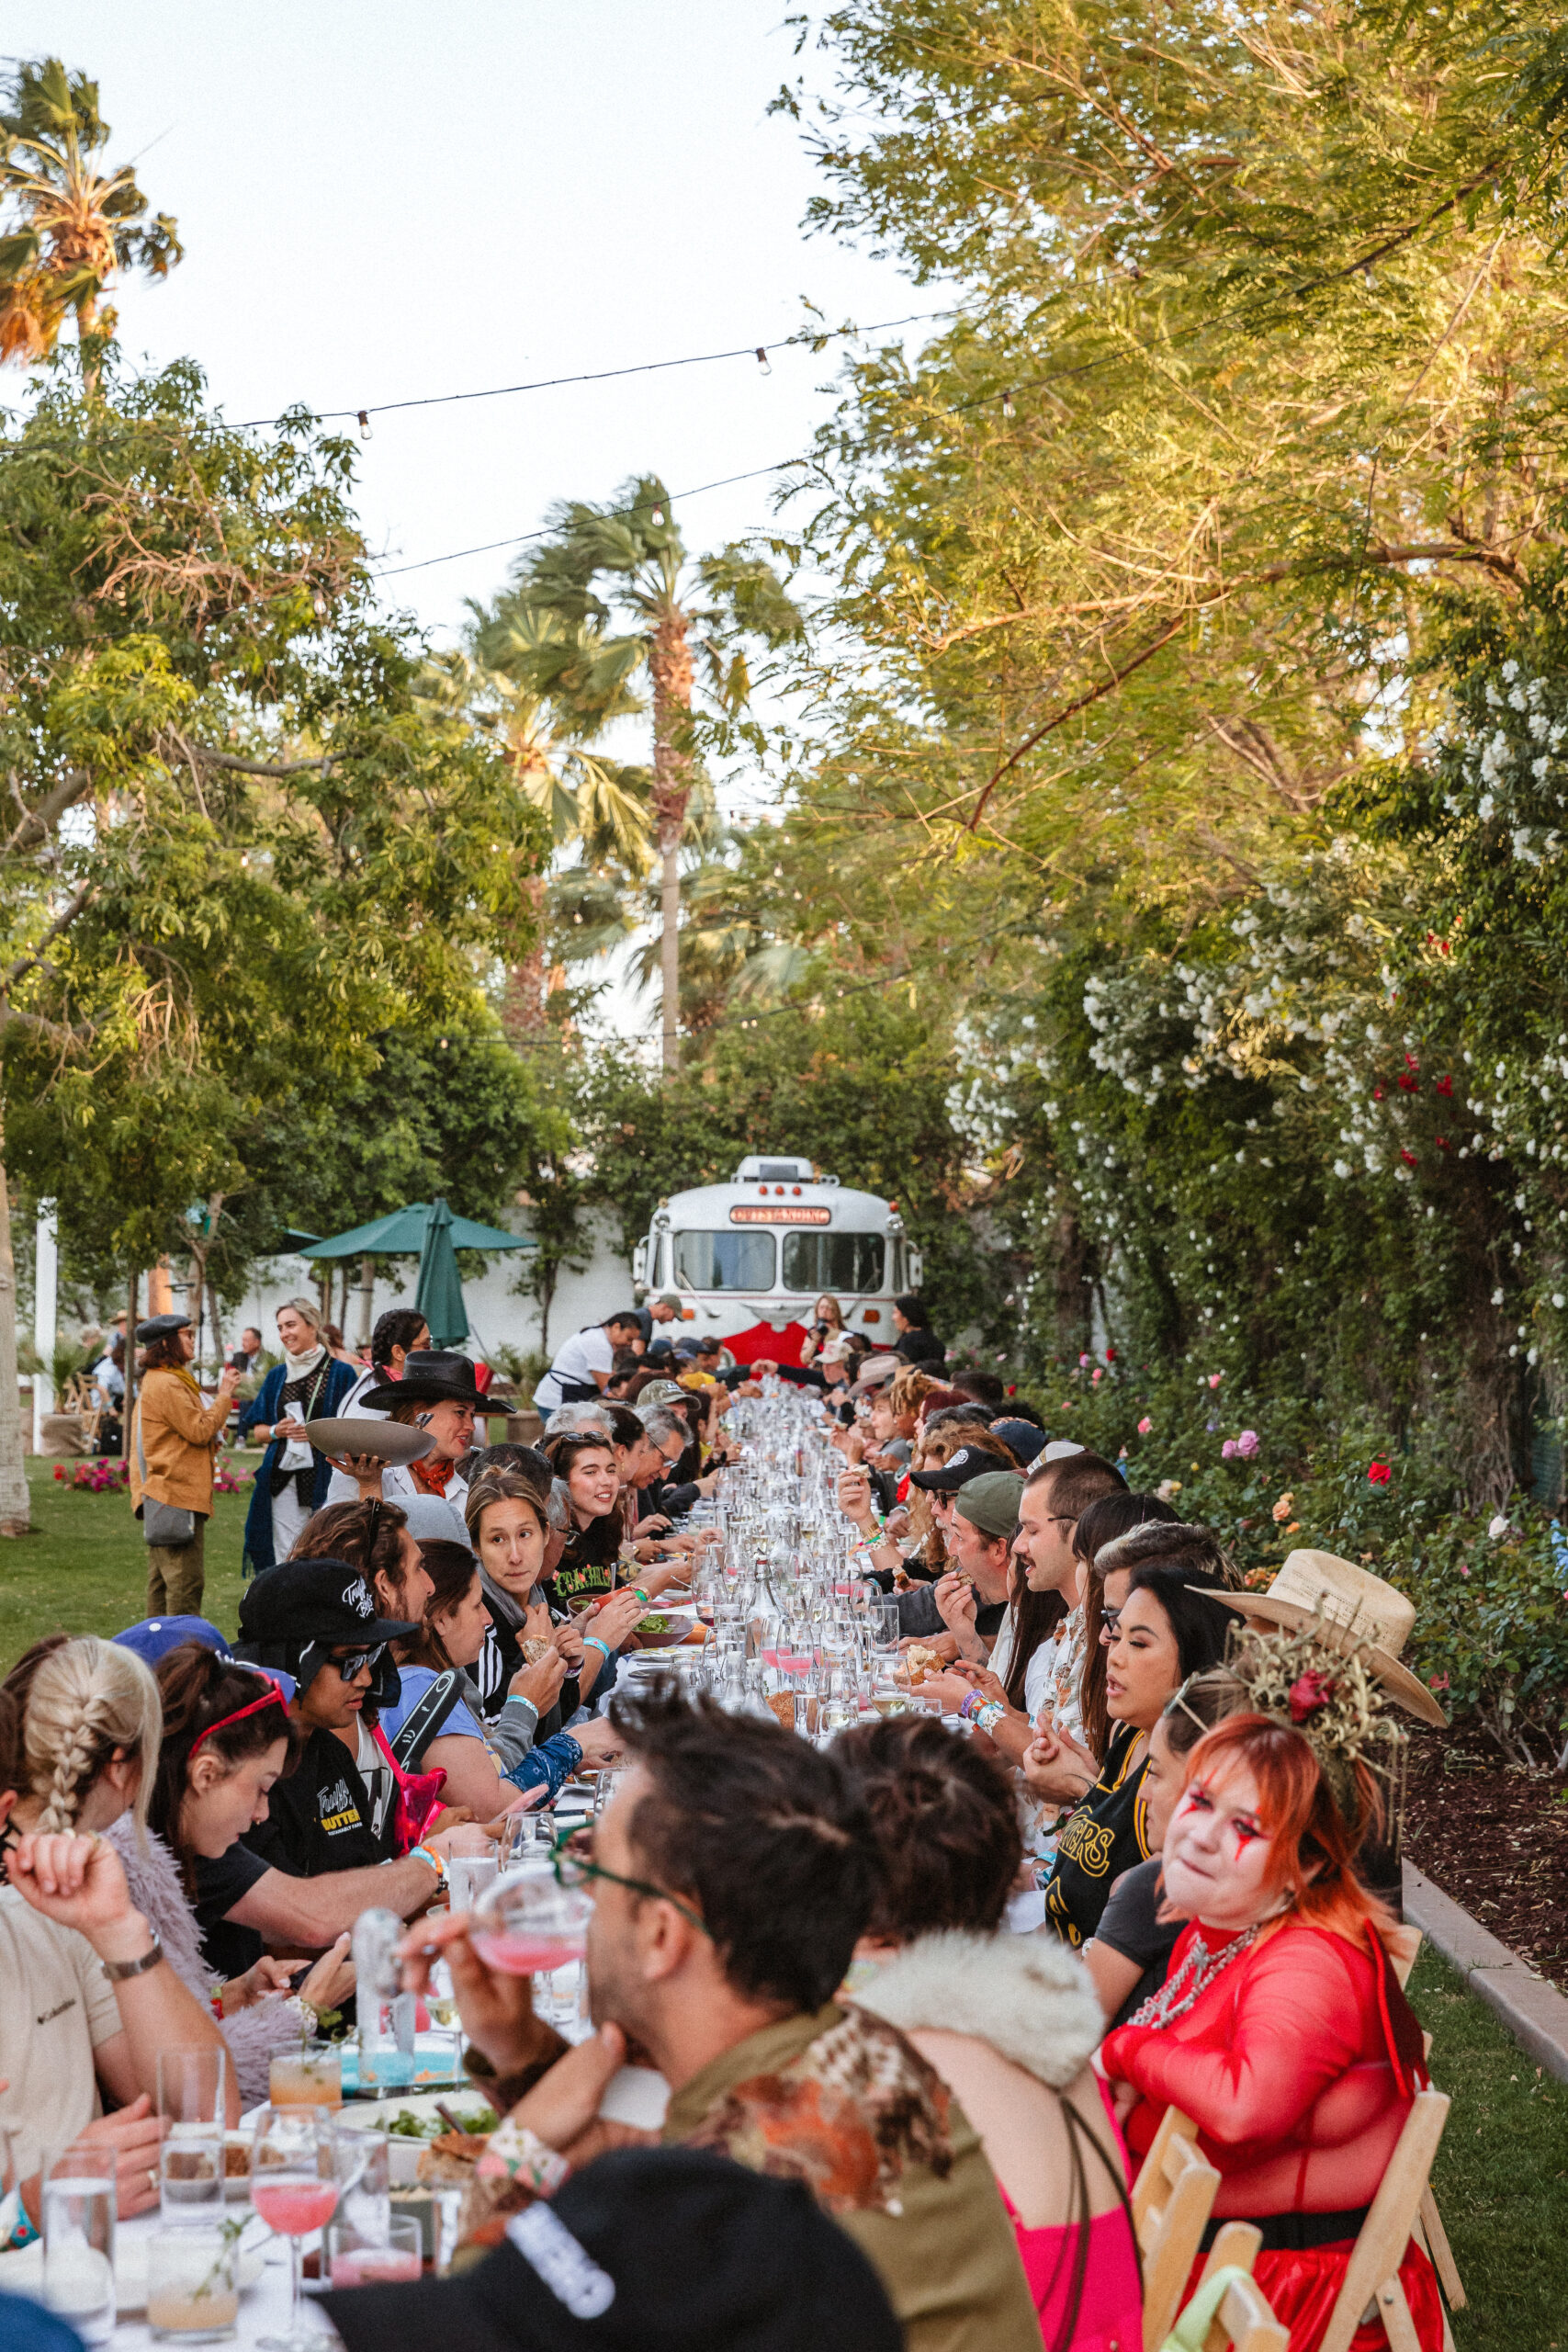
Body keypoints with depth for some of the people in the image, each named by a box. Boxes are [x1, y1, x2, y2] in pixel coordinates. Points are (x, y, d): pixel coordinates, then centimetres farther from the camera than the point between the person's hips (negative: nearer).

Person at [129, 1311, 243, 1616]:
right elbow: (200, 1430, -17)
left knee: (162, 1579, 13)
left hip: (162, 1496, 11)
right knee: (186, 1583, -11)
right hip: (176, 1497, -11)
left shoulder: (155, 1381, 20)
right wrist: (224, 1395, -7)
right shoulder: (167, 1384, -14)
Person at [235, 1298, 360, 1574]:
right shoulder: (277, 1375, 14)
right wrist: (276, 1431, -4)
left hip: (325, 1477, -3)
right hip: (282, 1478, 4)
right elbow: (256, 1427, 17)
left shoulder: (340, 1373, 2)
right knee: (285, 1557, 0)